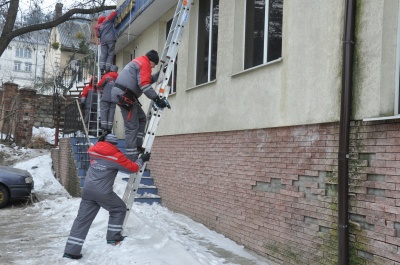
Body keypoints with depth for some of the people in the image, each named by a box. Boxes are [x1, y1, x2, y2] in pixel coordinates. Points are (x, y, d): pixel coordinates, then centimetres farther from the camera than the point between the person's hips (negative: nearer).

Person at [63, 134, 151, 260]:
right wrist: (142, 160, 17)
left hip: (87, 190, 5)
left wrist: (101, 141, 34)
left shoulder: (93, 150, 5)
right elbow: (133, 168, 1)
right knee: (119, 208, 20)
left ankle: (71, 250, 6)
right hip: (103, 192, -5)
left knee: (82, 219, 8)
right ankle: (113, 237, 22)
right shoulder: (116, 156, -8)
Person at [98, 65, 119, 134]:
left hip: (106, 97, -3)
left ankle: (104, 127, -10)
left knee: (103, 112, -1)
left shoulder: (107, 76, -2)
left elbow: (99, 85, 3)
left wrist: (101, 88, 24)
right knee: (111, 113, 6)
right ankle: (109, 128, 4)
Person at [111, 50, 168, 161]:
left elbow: (148, 79, 26)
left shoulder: (138, 61, 24)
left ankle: (137, 147, 15)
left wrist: (160, 74, 20)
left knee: (141, 118, 20)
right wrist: (157, 99, -19)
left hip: (120, 94, 10)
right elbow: (145, 84, -19)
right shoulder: (144, 64, -7)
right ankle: (131, 159, -9)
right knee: (132, 127, -9)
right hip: (125, 95, -10)